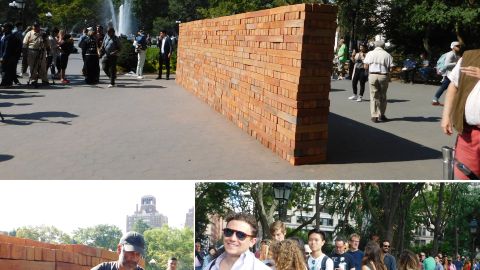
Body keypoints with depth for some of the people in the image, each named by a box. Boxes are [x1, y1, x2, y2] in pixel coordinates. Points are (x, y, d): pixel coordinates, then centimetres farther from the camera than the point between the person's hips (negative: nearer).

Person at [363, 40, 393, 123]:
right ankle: (381, 115, 18)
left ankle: (374, 116, 2)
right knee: (382, 96, 13)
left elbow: (365, 66, 2)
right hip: (383, 76, 0)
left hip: (372, 75, 0)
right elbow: (390, 68, -4)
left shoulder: (370, 54, 5)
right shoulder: (387, 55, 2)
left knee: (374, 96, 5)